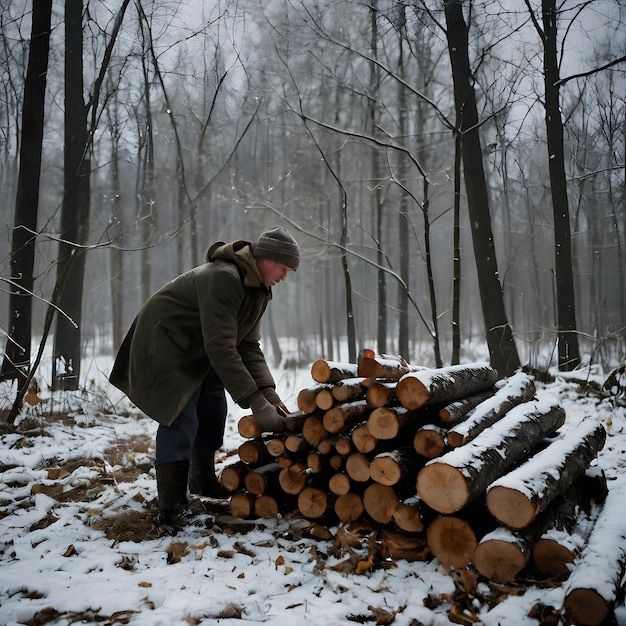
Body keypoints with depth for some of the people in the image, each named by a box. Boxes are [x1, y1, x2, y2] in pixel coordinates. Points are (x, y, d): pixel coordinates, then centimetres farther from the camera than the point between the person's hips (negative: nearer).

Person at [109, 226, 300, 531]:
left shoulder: (259, 290, -1)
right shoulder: (222, 278, -32)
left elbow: (249, 347, -3)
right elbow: (221, 349, -37)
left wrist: (268, 392, -17)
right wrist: (255, 402, -36)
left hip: (196, 351, 10)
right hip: (163, 344, -10)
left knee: (214, 411, 13)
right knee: (181, 420, -16)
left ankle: (203, 480, 33)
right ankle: (171, 508, -8)